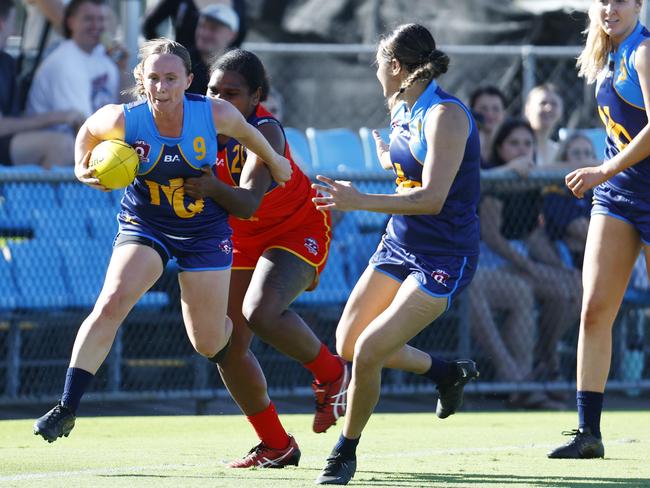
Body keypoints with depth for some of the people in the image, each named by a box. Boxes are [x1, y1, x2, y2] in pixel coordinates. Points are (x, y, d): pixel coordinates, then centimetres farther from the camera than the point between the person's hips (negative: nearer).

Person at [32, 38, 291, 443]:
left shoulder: (216, 114, -20)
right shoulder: (122, 121, -21)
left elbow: (247, 132, 3)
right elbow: (89, 130, 3)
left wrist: (273, 160, 18)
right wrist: (84, 168, -14)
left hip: (205, 230, 0)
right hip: (144, 224, 0)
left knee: (209, 343, 6)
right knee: (111, 303, -25)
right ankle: (67, 408, -22)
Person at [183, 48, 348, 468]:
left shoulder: (264, 131, -28)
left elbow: (249, 202, -40)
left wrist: (213, 189, -60)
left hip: (298, 229, -7)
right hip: (243, 240, 7)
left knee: (260, 311, -32)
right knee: (228, 346, -1)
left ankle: (331, 374, -4)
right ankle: (276, 445, 15)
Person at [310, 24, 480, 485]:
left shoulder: (445, 115, -21)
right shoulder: (402, 112, 5)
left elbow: (432, 198, -31)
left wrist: (361, 201, -36)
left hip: (443, 260, -9)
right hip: (398, 245, 9)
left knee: (368, 352, -16)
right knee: (348, 344, 10)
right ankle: (449, 373, 32)